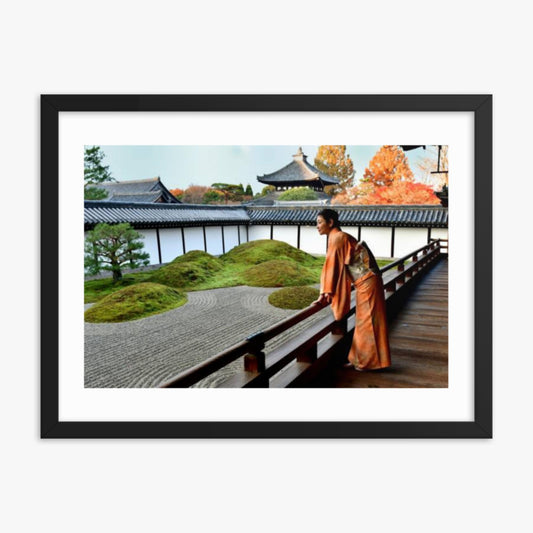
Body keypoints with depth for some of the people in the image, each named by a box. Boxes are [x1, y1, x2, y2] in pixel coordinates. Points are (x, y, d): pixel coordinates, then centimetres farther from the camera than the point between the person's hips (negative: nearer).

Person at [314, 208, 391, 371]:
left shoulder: (337, 237, -15)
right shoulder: (337, 237, 14)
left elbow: (331, 265, -18)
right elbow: (333, 266, 16)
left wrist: (325, 293, -16)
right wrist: (328, 293, 16)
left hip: (367, 282, -9)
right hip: (364, 283, 9)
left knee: (367, 321, 0)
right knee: (363, 321, 14)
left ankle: (368, 361, 12)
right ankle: (360, 359, 24)